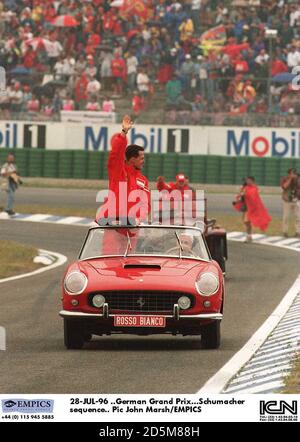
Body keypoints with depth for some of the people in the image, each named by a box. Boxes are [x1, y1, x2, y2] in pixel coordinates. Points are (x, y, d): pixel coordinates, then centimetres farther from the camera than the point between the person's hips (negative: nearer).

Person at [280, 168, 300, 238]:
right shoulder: (284, 179, -5)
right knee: (286, 217, 1)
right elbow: (284, 186, -22)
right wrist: (290, 178, -21)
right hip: (287, 201, -2)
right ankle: (285, 232, 10)